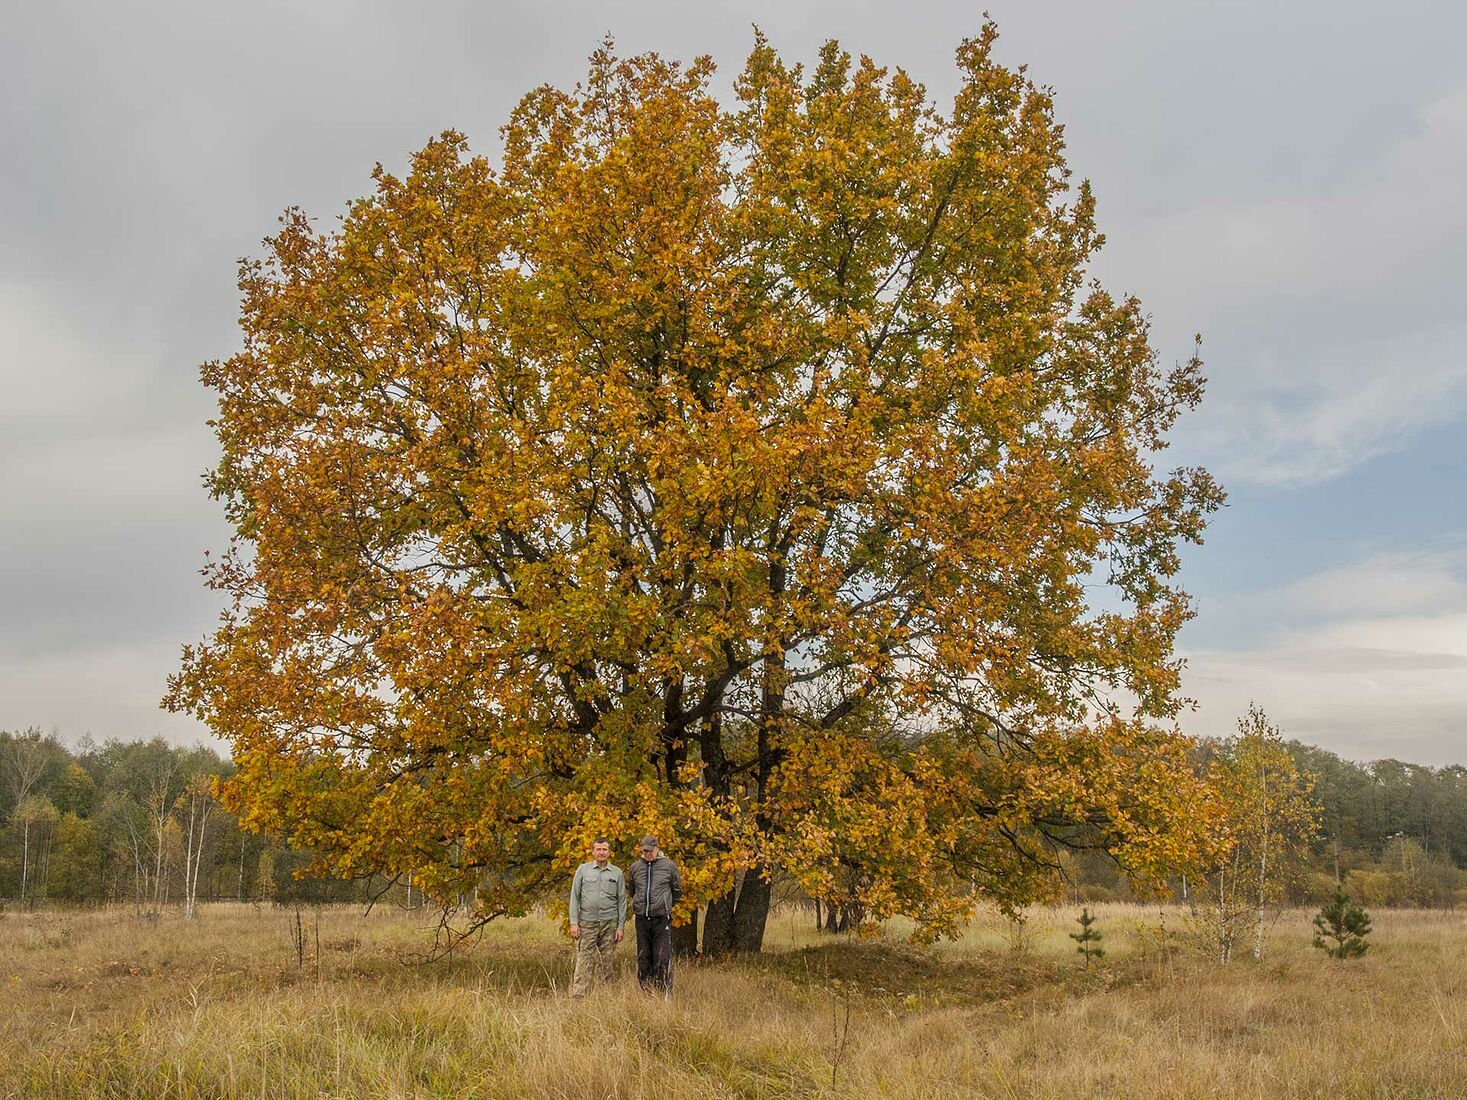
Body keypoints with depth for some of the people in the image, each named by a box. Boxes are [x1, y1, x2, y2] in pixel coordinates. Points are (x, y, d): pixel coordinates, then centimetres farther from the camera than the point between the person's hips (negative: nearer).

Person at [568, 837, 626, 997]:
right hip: (587, 922, -1)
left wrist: (620, 926, 2)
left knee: (606, 961, 4)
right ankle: (577, 996, -8)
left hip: (609, 923, 1)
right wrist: (574, 922, -4)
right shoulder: (583, 870, 5)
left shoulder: (617, 873, 7)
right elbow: (575, 897, 4)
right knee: (583, 961, -7)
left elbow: (622, 901, 8)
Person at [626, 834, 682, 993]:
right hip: (642, 919, 3)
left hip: (662, 918, -3)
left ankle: (665, 992, -2)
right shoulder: (635, 867, 8)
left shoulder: (669, 866, 0)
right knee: (643, 958, 7)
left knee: (663, 959, -6)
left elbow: (677, 891, 11)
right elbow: (631, 891, 23)